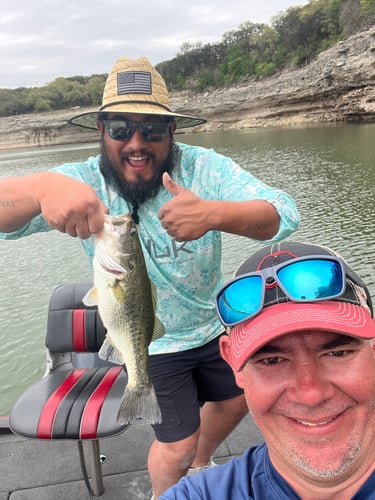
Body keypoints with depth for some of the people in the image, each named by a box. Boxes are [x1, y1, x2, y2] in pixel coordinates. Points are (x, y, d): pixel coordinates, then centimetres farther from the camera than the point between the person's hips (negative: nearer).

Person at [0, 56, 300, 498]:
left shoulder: (203, 168, -21)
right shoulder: (82, 183, -21)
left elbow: (283, 215, -31)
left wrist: (214, 213, -52)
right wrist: (42, 187, -58)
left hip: (214, 326, 4)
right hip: (149, 344, -3)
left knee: (235, 401, 24)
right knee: (177, 445, 6)